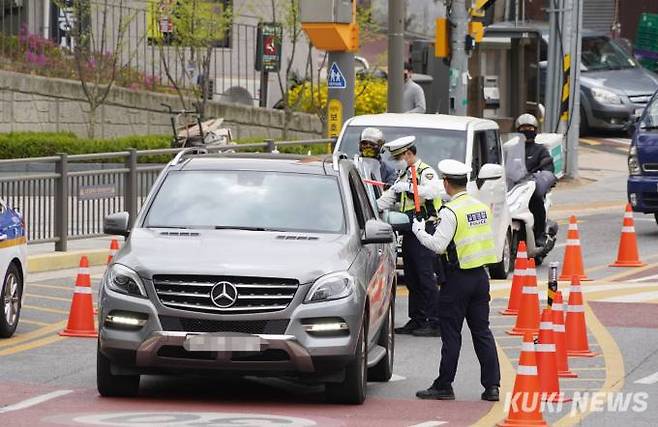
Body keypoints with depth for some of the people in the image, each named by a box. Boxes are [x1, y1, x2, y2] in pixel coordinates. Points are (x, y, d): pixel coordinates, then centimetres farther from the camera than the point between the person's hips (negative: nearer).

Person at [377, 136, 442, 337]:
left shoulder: (425, 172, -8)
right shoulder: (404, 175, 21)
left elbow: (433, 191, -29)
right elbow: (389, 198, 22)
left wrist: (408, 188, -29)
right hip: (409, 233, 10)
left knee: (426, 278, -10)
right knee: (412, 279, 11)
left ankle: (435, 323, -9)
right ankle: (417, 321, 17)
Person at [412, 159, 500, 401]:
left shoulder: (450, 212, -15)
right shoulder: (482, 208, 8)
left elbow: (438, 245, -20)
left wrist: (418, 230, -3)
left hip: (458, 278, -7)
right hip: (480, 276, 7)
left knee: (451, 334, 0)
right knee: (482, 331, 9)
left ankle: (444, 386, 4)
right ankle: (492, 386, 6)